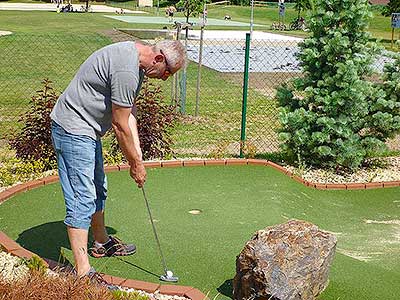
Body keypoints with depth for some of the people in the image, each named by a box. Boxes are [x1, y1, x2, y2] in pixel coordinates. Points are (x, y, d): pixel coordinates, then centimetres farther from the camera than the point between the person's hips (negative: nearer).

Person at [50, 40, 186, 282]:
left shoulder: (136, 56, 7)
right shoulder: (126, 70, -27)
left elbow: (129, 114, 9)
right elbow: (120, 126, -21)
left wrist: (138, 155, 2)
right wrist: (136, 164, -9)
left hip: (87, 130, 11)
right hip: (73, 130, -11)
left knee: (98, 190, 22)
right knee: (82, 199, -11)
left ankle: (102, 243, 40)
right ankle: (83, 272, -8)